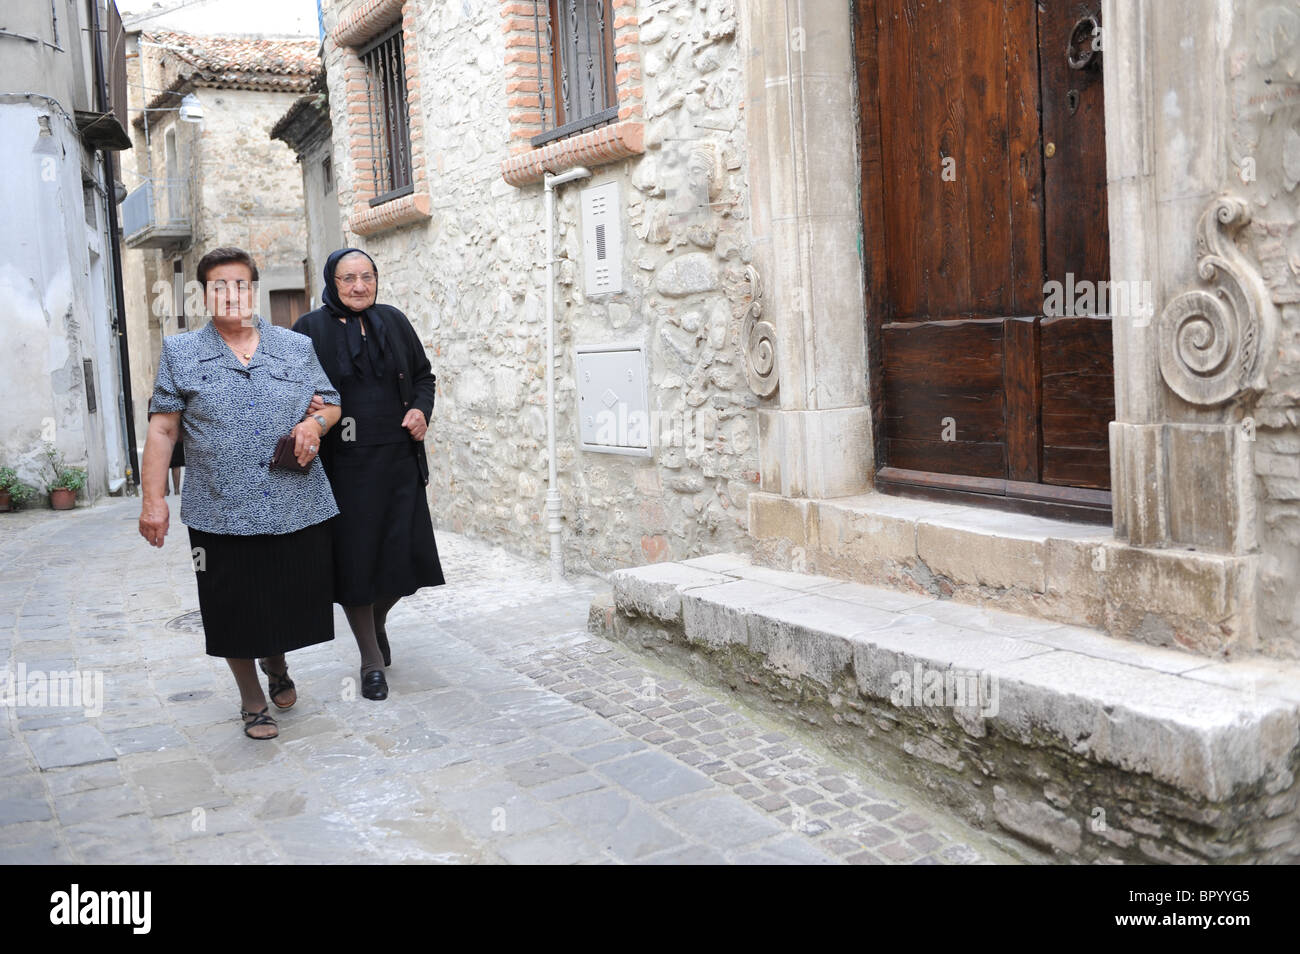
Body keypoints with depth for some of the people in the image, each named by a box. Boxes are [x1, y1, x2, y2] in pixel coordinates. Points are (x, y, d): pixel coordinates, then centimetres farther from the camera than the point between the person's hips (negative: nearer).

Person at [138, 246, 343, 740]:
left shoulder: (297, 348, 8)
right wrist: (153, 499, -3)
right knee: (236, 614, 7)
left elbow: (330, 403, 15)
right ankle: (252, 702, 28)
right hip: (221, 512, -1)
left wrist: (316, 422, -9)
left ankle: (277, 666, 43)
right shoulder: (180, 352, 5)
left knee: (293, 603, 11)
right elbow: (163, 428, 3)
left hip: (297, 509, 2)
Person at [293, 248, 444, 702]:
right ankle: (371, 658, 18)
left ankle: (378, 620, 36)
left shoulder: (393, 321, 8)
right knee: (354, 557, 2)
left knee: (405, 553, 4)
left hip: (397, 459, 3)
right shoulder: (311, 330, -1)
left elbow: (424, 375, 17)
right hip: (344, 463, -3)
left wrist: (421, 409, -2)